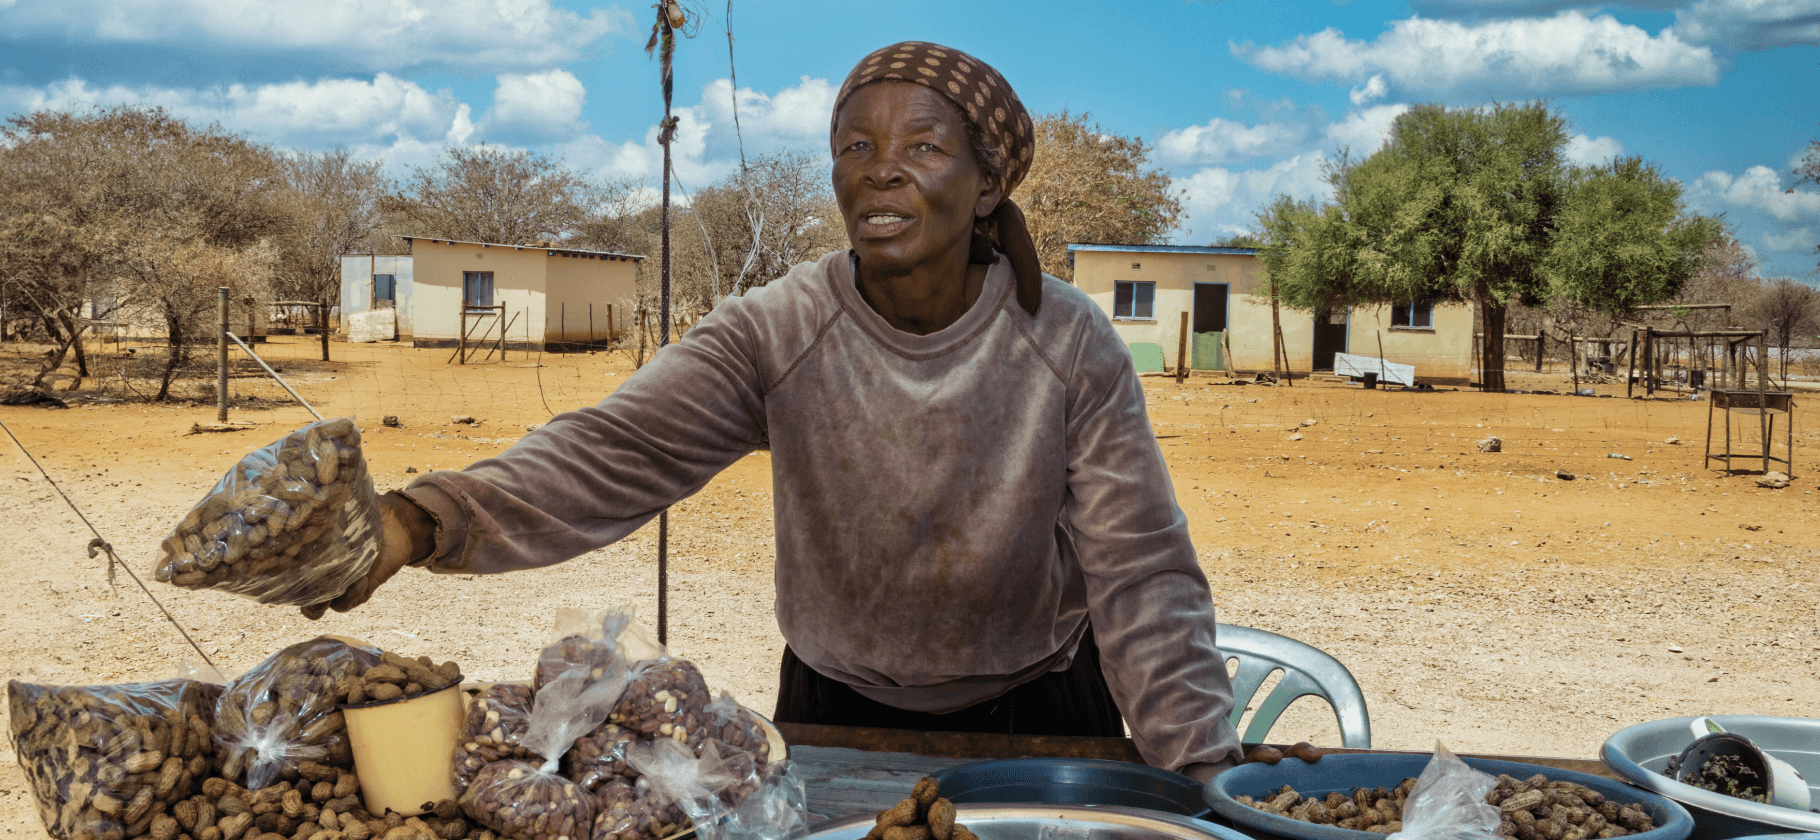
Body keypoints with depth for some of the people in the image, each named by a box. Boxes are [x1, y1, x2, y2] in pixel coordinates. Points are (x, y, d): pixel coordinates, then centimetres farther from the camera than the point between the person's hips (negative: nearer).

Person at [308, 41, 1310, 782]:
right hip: (838, 716, 1)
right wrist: (426, 520, -49)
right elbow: (612, 454, -31)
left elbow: (1142, 577, -17)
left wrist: (1207, 777, -29)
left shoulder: (1071, 346, -16)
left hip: (1037, 717, 0)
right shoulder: (772, 336, -17)